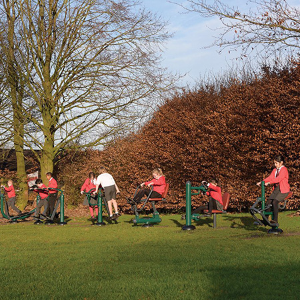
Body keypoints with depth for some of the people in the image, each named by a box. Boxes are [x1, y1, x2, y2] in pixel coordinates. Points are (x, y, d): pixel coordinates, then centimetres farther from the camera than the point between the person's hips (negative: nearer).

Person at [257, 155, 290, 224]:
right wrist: (261, 182, -11)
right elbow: (270, 177, 5)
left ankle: (275, 219, -20)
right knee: (268, 202, -9)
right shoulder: (275, 170, 13)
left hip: (283, 190, -7)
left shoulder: (284, 169, -12)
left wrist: (268, 183, -33)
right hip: (276, 189, 7)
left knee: (274, 202, -26)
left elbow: (278, 179, -25)